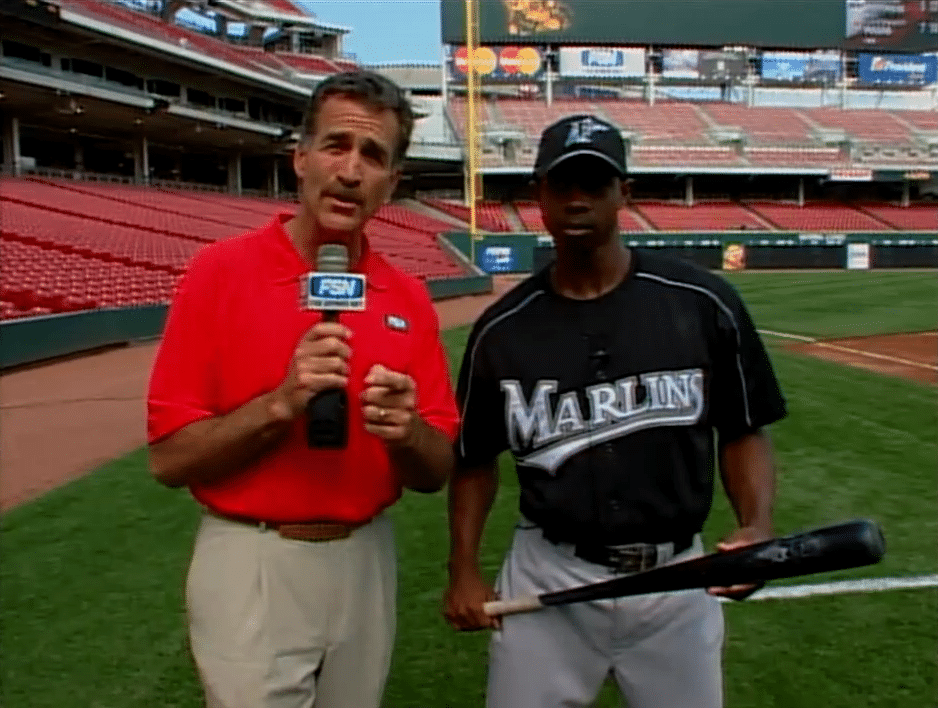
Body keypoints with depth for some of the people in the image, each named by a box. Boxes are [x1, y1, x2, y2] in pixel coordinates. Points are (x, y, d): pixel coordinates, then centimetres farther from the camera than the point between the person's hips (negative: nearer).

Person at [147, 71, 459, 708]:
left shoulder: (409, 298, 0)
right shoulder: (221, 271, -10)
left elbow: (437, 471, 2)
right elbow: (170, 456, -11)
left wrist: (406, 432, -19)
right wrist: (281, 403, -25)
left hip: (367, 561, 4)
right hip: (252, 567, -4)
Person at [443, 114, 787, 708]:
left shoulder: (704, 303, -6)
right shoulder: (501, 329, -2)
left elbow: (744, 432, 2)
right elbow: (476, 456, 7)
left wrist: (758, 526, -15)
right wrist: (464, 569, -1)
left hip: (677, 579, 0)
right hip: (547, 579, 1)